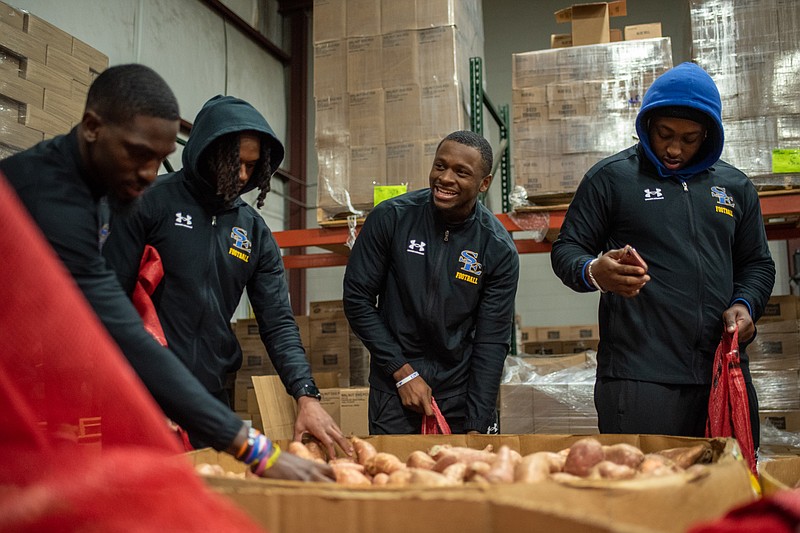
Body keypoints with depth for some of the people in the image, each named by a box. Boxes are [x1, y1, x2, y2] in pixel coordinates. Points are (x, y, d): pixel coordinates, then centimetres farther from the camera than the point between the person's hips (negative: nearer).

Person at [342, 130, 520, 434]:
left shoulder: (499, 250, -10)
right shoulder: (391, 218, -11)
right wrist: (403, 372, -10)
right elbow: (357, 298, -6)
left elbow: (492, 342, -8)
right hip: (395, 390, 0)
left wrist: (477, 426, -12)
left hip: (463, 391, 1)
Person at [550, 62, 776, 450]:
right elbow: (567, 250, 3)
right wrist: (594, 272, -20)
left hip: (725, 375, 5)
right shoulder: (610, 177, 3)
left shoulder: (735, 186, 16)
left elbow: (757, 263, 23)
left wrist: (745, 304, 2)